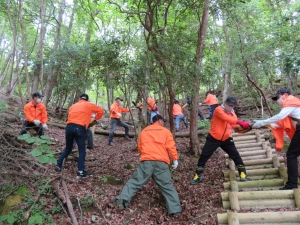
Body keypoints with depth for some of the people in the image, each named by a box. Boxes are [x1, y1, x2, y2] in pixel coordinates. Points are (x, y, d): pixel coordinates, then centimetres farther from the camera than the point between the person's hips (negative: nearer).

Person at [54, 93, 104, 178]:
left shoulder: (73, 106, 27)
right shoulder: (89, 105, 17)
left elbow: (70, 116, 21)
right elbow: (100, 111, 22)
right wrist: (96, 119, 36)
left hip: (69, 127, 5)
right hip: (80, 128, -4)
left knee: (68, 149, 23)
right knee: (82, 151, 3)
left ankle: (58, 166, 23)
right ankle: (81, 172, -2)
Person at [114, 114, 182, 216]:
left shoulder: (144, 131, 20)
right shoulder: (165, 131, 11)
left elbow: (139, 147, 24)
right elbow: (171, 146, 2)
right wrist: (175, 159, 8)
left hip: (146, 161, 2)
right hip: (161, 162, -1)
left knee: (135, 181, 8)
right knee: (167, 186, 6)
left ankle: (123, 199, -6)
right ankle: (175, 209, 0)